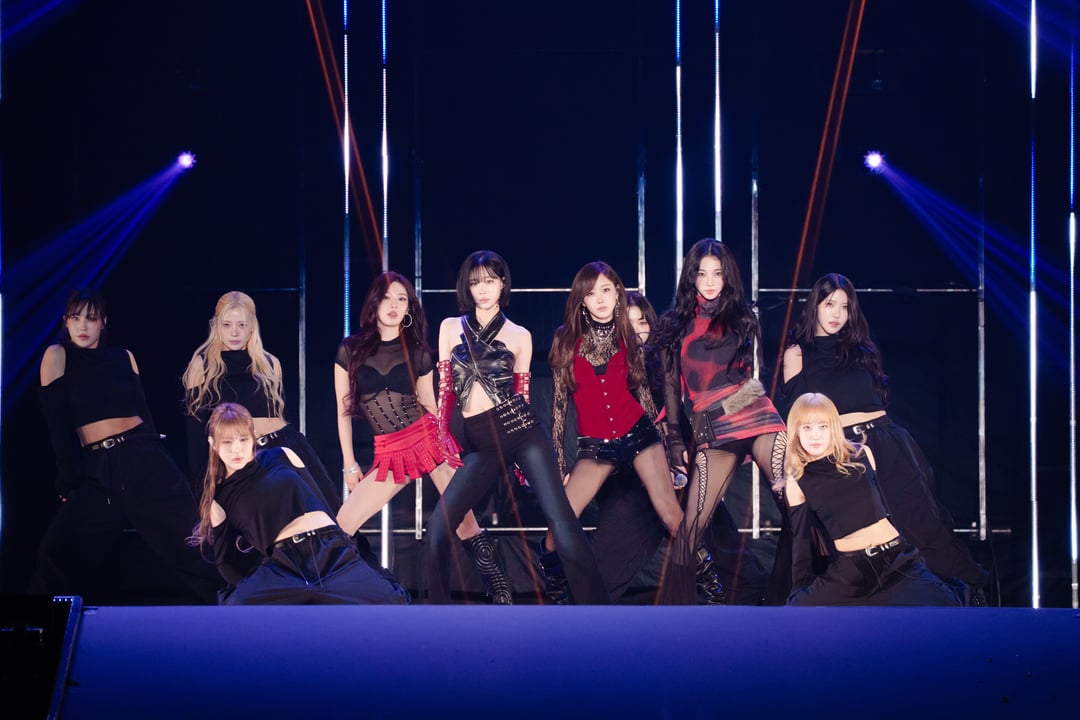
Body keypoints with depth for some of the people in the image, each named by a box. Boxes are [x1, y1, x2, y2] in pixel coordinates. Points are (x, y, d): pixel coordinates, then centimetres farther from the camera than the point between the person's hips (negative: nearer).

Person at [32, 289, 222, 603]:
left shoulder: (123, 357, 9)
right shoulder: (57, 355, 1)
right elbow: (57, 424, -1)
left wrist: (158, 462, 11)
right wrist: (69, 481, -2)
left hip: (145, 462, 1)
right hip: (96, 471, -1)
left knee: (190, 544, -2)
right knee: (59, 558, -9)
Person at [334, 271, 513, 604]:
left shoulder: (418, 352, 5)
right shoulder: (350, 350, 4)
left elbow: (429, 404, 12)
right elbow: (344, 410, 7)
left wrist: (446, 445, 12)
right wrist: (350, 464, 5)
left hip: (428, 438, -2)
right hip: (389, 454, 2)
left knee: (465, 524, -5)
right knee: (341, 526, -7)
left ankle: (502, 595, 0)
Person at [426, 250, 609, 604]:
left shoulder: (519, 335, 7)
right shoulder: (450, 327, 11)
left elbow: (520, 392, 12)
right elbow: (445, 388, 13)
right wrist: (441, 438, 7)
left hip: (520, 429, -2)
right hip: (480, 444, 2)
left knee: (560, 518, -11)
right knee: (438, 527, -8)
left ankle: (595, 604, -9)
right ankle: (438, 604, 9)